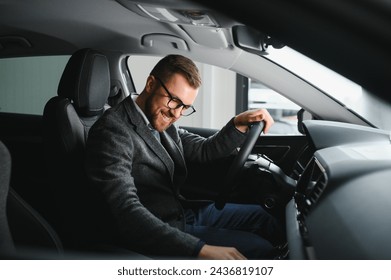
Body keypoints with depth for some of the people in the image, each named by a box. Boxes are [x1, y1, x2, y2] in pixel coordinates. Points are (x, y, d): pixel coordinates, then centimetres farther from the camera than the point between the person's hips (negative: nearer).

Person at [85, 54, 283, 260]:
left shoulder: (162, 123, 4)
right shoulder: (112, 131, -23)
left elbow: (204, 151, 15)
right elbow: (127, 211, -33)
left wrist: (239, 124, -6)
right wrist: (201, 249, -39)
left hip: (183, 211, 9)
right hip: (158, 236, -9)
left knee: (259, 216, 16)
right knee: (258, 249, -14)